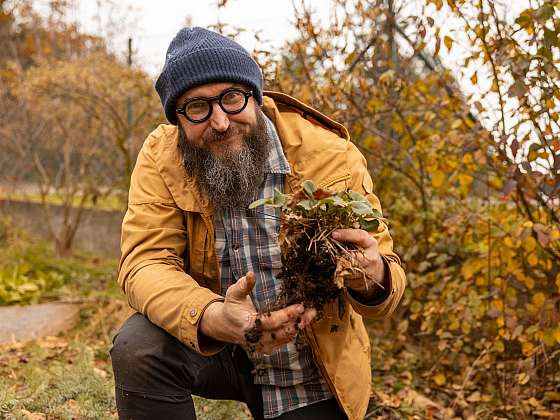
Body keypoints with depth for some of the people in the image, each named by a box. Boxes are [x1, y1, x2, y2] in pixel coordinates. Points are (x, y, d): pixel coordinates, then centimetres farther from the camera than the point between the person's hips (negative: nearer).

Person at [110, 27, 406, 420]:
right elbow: (146, 262, -22)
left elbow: (386, 272, -16)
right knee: (138, 347, -26)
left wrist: (372, 279, -42)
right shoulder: (161, 158, -13)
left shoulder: (330, 155, -18)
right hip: (210, 344, 0)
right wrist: (212, 318, -43)